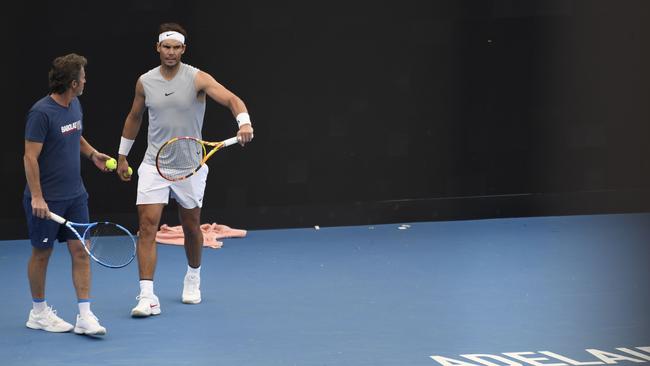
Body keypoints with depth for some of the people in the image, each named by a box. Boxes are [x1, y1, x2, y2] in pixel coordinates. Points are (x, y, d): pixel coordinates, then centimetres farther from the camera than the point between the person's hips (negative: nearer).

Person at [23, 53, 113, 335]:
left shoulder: (75, 105, 7)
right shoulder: (41, 113, -19)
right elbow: (30, 157, -18)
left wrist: (92, 153, 8)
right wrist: (36, 197, -22)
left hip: (75, 195, 7)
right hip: (46, 200, -7)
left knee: (81, 251, 0)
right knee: (42, 253, 7)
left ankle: (85, 316, 1)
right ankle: (38, 313, 23)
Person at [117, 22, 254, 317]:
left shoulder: (198, 79, -9)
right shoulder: (145, 82, 2)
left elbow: (232, 100, -21)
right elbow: (134, 118, 17)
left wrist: (244, 122, -41)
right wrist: (122, 156, 20)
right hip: (154, 164, 1)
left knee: (191, 227, 13)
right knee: (147, 226, -11)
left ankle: (193, 277, 41)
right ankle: (147, 297, -13)